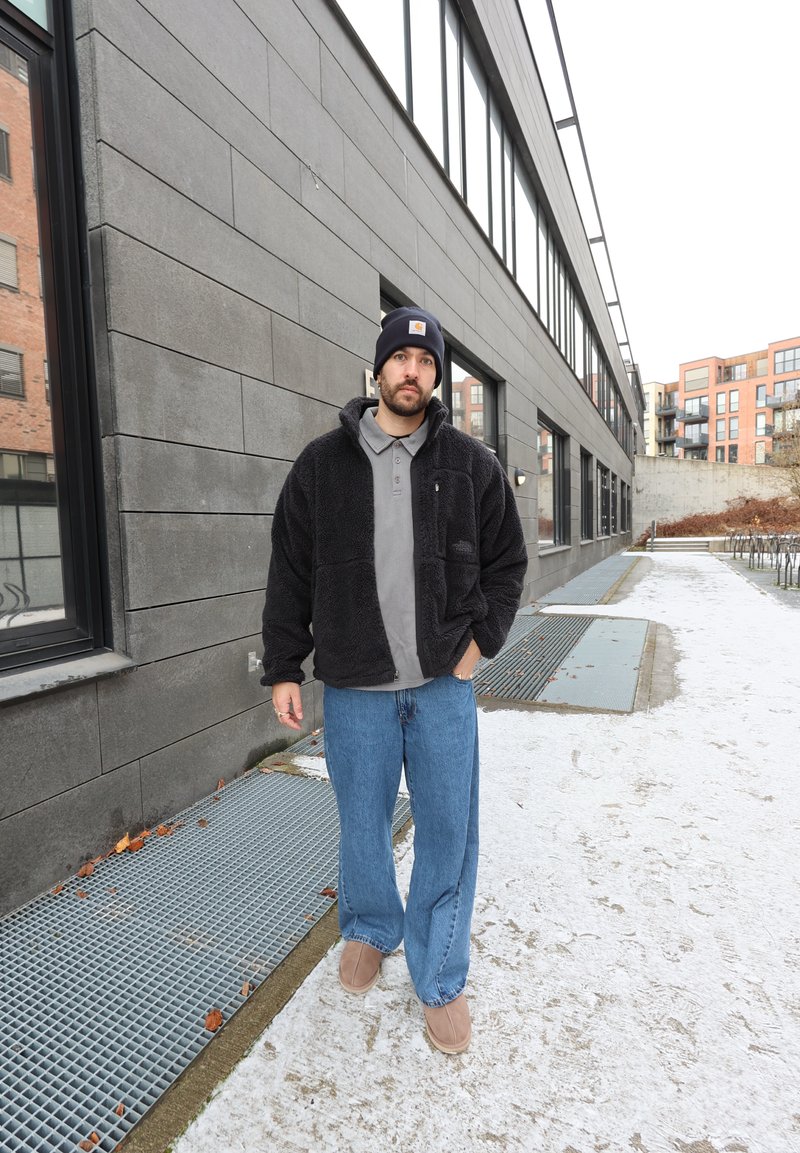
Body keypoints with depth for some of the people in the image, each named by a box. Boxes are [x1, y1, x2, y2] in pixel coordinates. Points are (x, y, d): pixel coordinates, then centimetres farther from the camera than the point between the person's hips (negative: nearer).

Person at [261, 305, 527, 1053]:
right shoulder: (322, 463, 1)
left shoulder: (471, 464, 3)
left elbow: (507, 562, 10)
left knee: (448, 831, 10)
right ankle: (369, 932, 46)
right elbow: (290, 575, 4)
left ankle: (439, 978, 34)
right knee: (362, 825, 16)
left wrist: (481, 640, 0)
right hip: (354, 688, 0)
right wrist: (283, 669, 2)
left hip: (444, 684, 1)